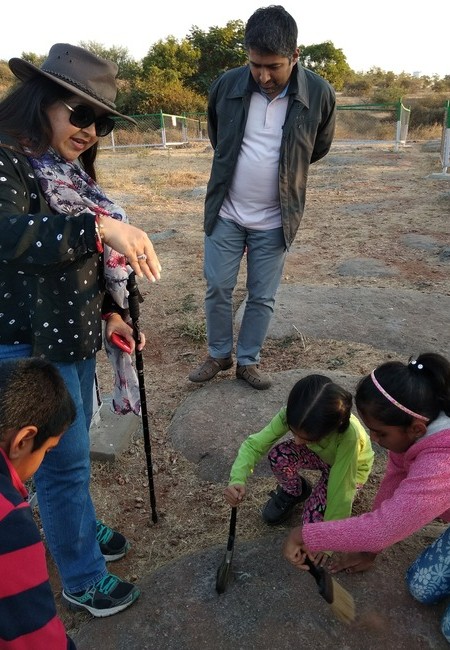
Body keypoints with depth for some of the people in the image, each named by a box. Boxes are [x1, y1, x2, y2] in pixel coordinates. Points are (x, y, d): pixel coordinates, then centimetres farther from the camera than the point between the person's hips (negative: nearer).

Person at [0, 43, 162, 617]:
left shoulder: (69, 171, 12)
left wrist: (111, 311, 9)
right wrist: (102, 225, -43)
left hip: (74, 333, 8)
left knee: (72, 446, 23)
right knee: (64, 459, 4)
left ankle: (76, 527, 47)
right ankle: (81, 580, 25)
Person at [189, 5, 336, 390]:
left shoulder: (320, 94, -11)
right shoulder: (227, 85, -8)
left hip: (275, 220, -1)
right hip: (225, 212, 1)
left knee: (263, 297, 8)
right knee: (218, 289, 7)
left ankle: (249, 361, 28)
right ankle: (219, 355, 29)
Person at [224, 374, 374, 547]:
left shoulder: (349, 435, -43)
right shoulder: (293, 414, -34)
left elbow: (341, 491, -35)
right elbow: (254, 444, -30)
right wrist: (237, 480, -47)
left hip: (351, 466, -3)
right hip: (320, 455, 3)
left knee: (314, 519, -19)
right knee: (278, 455, -28)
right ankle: (293, 492, 5)